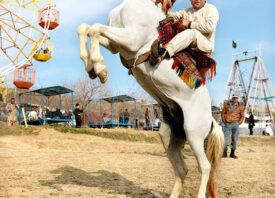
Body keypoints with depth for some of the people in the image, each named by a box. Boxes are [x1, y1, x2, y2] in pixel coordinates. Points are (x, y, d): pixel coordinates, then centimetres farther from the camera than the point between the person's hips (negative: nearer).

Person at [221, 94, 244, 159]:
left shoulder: (240, 107, 5)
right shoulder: (227, 105, 4)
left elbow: (242, 116, 11)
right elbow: (223, 113, 9)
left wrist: (239, 123, 0)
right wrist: (224, 121, 1)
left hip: (235, 124, 1)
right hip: (228, 124, -1)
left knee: (234, 139, 2)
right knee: (226, 138, -7)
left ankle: (232, 153, 11)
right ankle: (224, 153, 1)